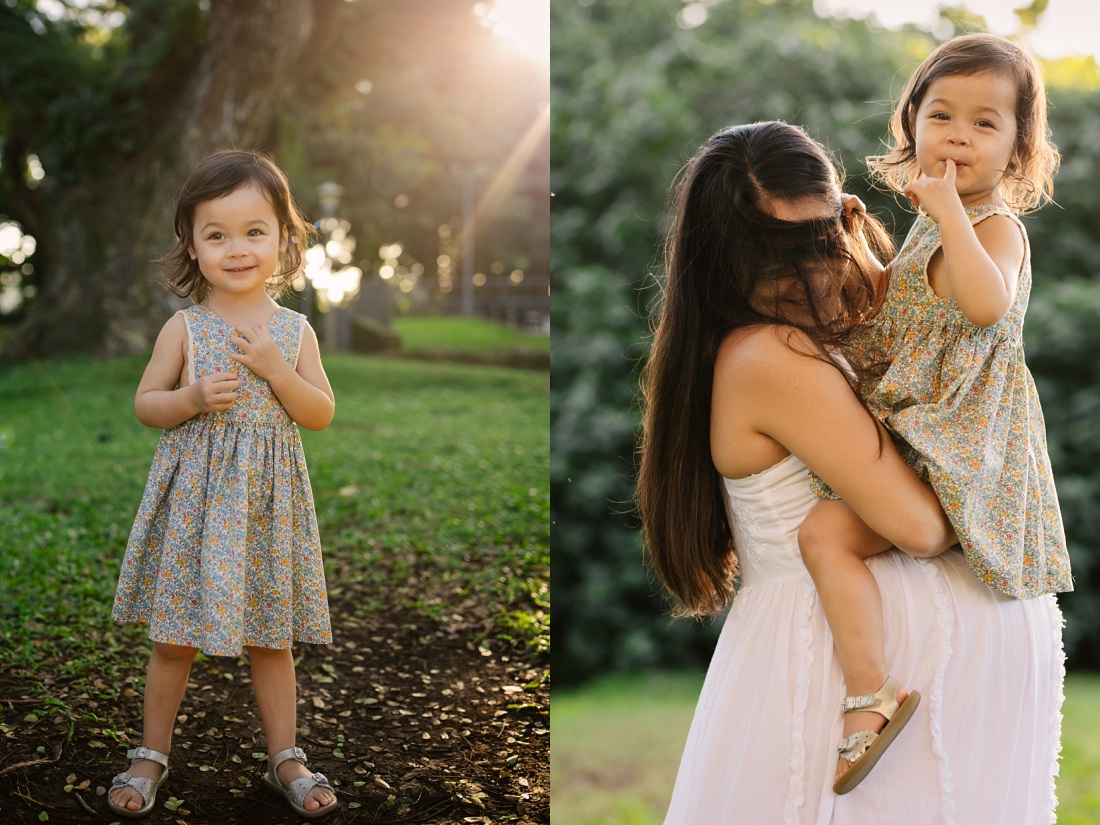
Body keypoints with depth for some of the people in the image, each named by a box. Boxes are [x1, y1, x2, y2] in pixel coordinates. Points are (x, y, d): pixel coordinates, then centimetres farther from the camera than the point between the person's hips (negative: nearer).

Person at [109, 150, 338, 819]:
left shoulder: (295, 330, 1)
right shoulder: (184, 328, -3)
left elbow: (322, 414, -1)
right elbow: (145, 404, 2)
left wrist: (274, 369, -16)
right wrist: (191, 398, -18)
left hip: (267, 503, 1)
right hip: (193, 499, -1)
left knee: (271, 636, 10)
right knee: (174, 637, 6)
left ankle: (286, 757, 22)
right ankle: (153, 754, 23)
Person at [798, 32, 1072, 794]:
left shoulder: (995, 225, -14)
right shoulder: (939, 220, 14)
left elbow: (986, 304, -38)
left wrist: (949, 211, -31)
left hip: (961, 450, -10)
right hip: (923, 434, 10)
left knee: (825, 531, -23)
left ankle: (872, 696, -22)